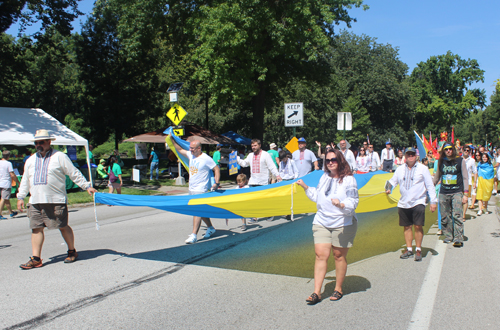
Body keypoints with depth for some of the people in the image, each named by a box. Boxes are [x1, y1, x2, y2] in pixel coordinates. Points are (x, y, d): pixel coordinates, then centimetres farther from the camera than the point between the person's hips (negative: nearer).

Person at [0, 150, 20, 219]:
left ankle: (11, 212, 28)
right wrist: (18, 182, -3)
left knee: (7, 198, 17)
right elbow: (12, 175, -14)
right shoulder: (8, 163, -10)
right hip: (6, 184, -6)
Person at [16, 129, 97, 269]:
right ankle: (36, 258, 5)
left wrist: (87, 186, -3)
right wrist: (20, 197, 20)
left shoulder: (59, 157, 1)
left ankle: (72, 251, 19)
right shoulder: (31, 160, 17)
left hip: (56, 201, -5)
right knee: (36, 228, 1)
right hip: (36, 202, 5)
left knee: (63, 226, 1)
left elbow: (74, 173, 1)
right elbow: (25, 181, 24)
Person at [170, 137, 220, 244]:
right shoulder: (191, 155, 8)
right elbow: (180, 149, 22)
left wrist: (217, 183, -15)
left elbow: (216, 169, -7)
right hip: (191, 189, 8)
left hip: (201, 190, -8)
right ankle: (210, 228, 33)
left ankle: (194, 235, -15)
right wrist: (172, 139, 18)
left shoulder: (206, 158, -12)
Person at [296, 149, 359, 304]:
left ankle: (338, 289, 25)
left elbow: (353, 201, -13)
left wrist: (341, 205, -31)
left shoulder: (349, 179, -7)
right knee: (320, 255, -4)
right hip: (321, 222, 4)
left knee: (339, 256, 7)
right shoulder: (324, 177, 11)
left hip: (342, 223, -4)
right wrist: (306, 187, 18)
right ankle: (317, 293, -4)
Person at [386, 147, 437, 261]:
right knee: (407, 227, 8)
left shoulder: (423, 168, 2)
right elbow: (393, 180, 13)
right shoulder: (400, 169, 11)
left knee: (418, 226, -10)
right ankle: (409, 249, 21)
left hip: (418, 202, -3)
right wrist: (389, 189, -9)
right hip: (403, 203, 3)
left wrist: (433, 201, -2)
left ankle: (418, 250, 5)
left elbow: (430, 186, 2)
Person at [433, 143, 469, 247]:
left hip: (457, 192, -3)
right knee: (445, 217, 5)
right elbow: (437, 177, 21)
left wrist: (465, 194, -3)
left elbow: (465, 177, 3)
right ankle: (448, 236, 17)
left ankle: (458, 239, -10)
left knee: (457, 215, -11)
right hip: (443, 193, 3)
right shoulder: (441, 162, 9)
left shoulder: (460, 161, 2)